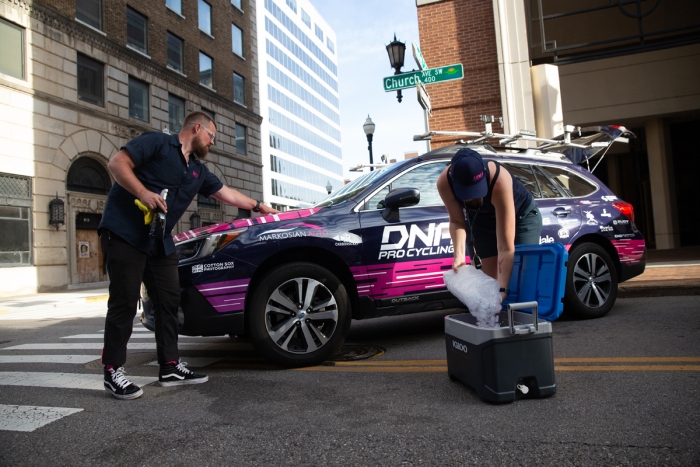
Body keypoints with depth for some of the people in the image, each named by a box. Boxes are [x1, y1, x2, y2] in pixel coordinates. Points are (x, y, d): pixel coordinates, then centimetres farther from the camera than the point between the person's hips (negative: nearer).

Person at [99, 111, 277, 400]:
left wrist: (260, 207, 29)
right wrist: (143, 193, -23)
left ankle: (170, 367, 14)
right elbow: (117, 163, -11)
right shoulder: (157, 143, -3)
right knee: (124, 302, -6)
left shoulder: (198, 171, 19)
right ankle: (113, 371, 6)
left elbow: (227, 193, 26)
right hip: (125, 232, -8)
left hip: (160, 242, 8)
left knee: (169, 300, 5)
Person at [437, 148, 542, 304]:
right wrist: (459, 254, -34)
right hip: (481, 222, 3)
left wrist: (502, 289, -44)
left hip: (522, 216, -3)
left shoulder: (499, 180, -41)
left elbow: (505, 246, -40)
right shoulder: (444, 182, -31)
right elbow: (457, 221, -17)